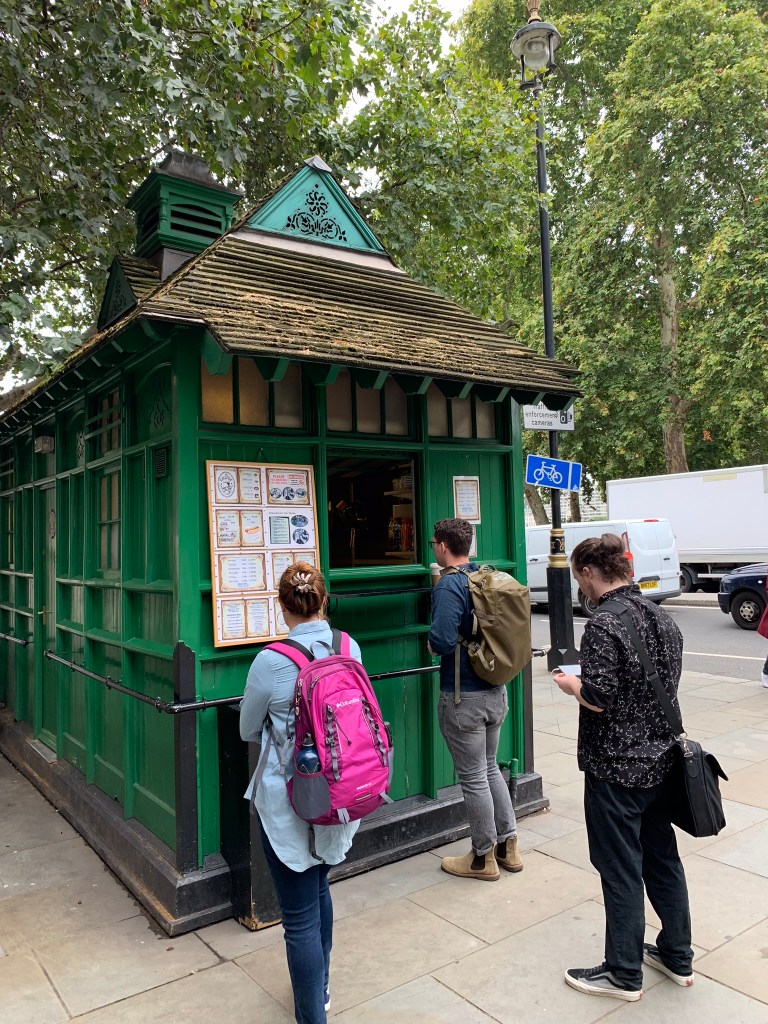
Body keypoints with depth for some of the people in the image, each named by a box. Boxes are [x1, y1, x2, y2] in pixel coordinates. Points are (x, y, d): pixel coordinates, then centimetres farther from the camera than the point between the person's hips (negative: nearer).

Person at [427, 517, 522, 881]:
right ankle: (507, 846, 32)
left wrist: (431, 643, -7)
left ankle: (483, 858, 22)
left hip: (464, 697, -8)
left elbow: (442, 640, -29)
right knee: (490, 768, 22)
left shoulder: (449, 585, -19)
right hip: (496, 690, 8)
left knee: (473, 777, 7)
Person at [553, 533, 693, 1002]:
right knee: (663, 858, 20)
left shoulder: (604, 623, -21)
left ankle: (624, 974, 22)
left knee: (621, 870, 7)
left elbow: (598, 698, -24)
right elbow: (667, 684, 12)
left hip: (616, 768, -8)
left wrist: (568, 682, -4)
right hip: (661, 760, 8)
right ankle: (678, 957, 36)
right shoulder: (662, 617, 4)